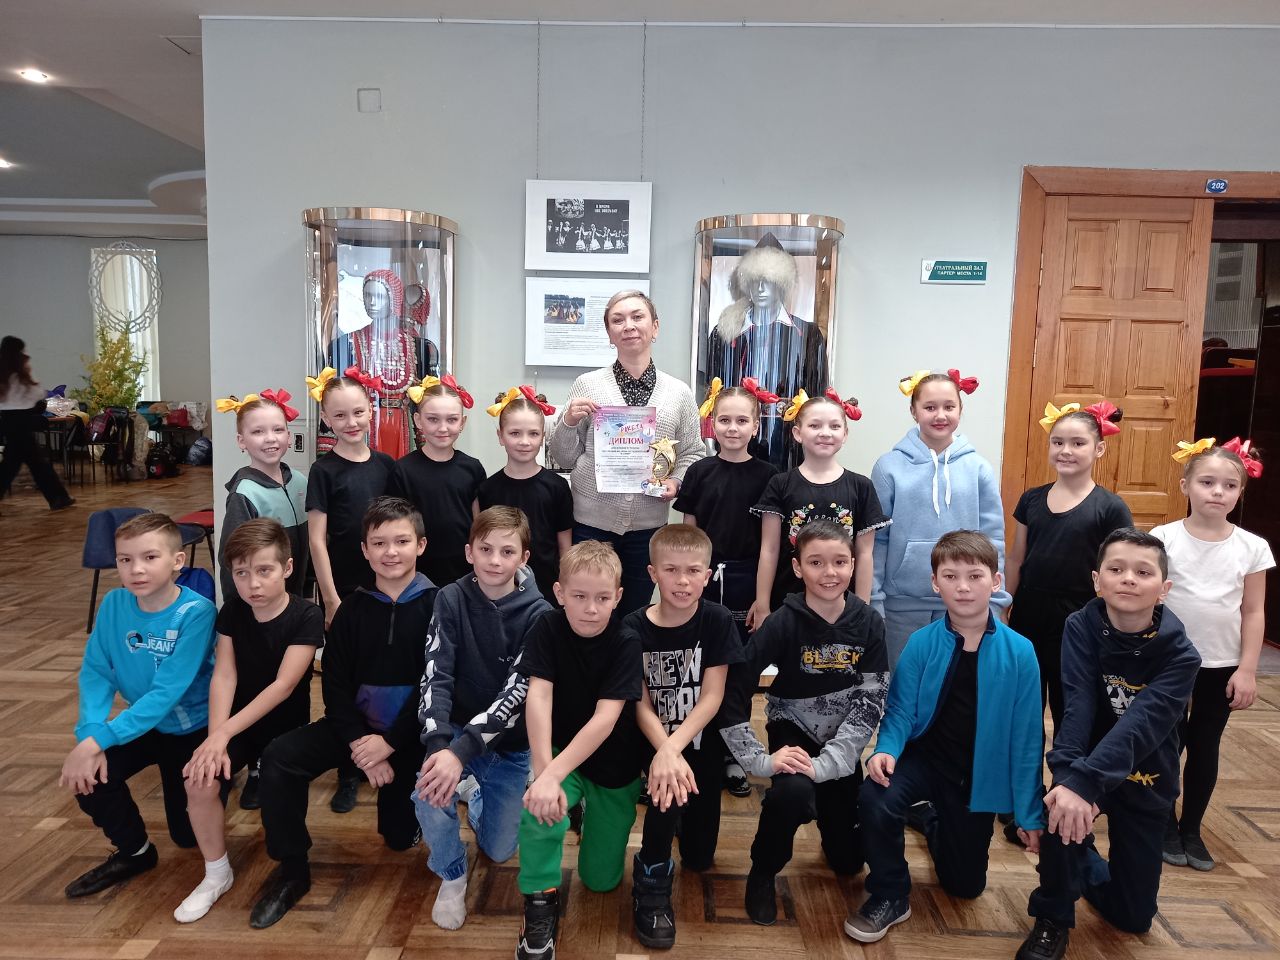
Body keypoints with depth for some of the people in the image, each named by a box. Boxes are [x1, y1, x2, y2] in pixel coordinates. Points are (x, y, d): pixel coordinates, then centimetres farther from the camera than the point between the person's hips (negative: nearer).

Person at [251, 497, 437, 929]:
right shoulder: (354, 607, 0)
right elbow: (335, 684, -3)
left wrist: (390, 742, -19)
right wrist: (357, 741, -16)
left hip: (412, 732, -2)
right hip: (357, 724, 3)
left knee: (400, 836, 3)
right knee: (279, 757, -21)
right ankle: (292, 870, -5)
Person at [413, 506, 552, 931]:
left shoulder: (538, 615, -17)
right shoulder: (451, 599, -12)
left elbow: (515, 693, -24)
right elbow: (435, 676, -18)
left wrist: (461, 752, -36)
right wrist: (438, 744, -34)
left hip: (510, 744, 0)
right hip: (456, 729, 0)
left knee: (498, 850, 6)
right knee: (430, 792, -29)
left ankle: (480, 800, 41)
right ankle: (451, 875, 3)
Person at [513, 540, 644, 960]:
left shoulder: (626, 645, -22)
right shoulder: (547, 629, -17)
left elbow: (605, 719, -30)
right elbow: (538, 697, -26)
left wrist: (553, 775, -40)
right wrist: (544, 773, -38)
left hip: (614, 767, 0)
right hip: (560, 752, 0)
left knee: (600, 878, 7)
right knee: (539, 806, -33)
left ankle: (595, 813, 37)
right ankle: (541, 905, -8)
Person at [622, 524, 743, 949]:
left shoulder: (717, 621, -13)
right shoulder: (633, 629, -13)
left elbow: (712, 698, -16)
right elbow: (641, 705, -15)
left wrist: (675, 748, -30)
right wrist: (664, 753, -33)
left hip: (701, 744, 1)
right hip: (652, 741, -1)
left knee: (700, 856, 8)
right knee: (668, 789, -33)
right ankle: (652, 881, -7)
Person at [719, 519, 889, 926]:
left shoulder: (868, 623, -13)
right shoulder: (783, 622, -19)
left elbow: (870, 703, -15)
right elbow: (732, 691, -22)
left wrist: (826, 764, -24)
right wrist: (760, 760, -28)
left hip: (843, 745, 3)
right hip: (793, 735, -3)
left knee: (849, 860, 8)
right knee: (792, 792, -35)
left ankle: (827, 808, 42)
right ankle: (762, 873, -6)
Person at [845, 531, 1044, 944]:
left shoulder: (1019, 652, -16)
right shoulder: (921, 643, -15)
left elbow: (1027, 737, -9)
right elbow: (900, 712, -8)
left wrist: (1030, 813, -4)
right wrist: (886, 750, -30)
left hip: (979, 776, 1)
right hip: (925, 757, -1)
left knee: (965, 886, 14)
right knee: (875, 798, -33)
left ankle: (936, 825, 48)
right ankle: (889, 896, -5)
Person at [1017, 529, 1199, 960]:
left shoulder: (1180, 655, -19)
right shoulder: (1081, 627, -15)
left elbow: (1140, 724, -33)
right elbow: (1077, 706, -27)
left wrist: (1084, 782, -47)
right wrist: (1067, 775, -44)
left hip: (1145, 778, 1)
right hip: (1087, 765, -1)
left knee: (1133, 916, 6)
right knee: (1062, 808, -35)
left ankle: (1087, 868, 41)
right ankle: (1053, 917, -6)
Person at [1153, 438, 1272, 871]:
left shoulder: (1252, 547, -4)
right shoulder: (1163, 538, -10)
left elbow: (1253, 612, 0)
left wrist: (1247, 670, -3)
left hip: (1222, 666, 2)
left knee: (1205, 747, 13)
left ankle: (1192, 828, 29)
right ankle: (1167, 825, 27)